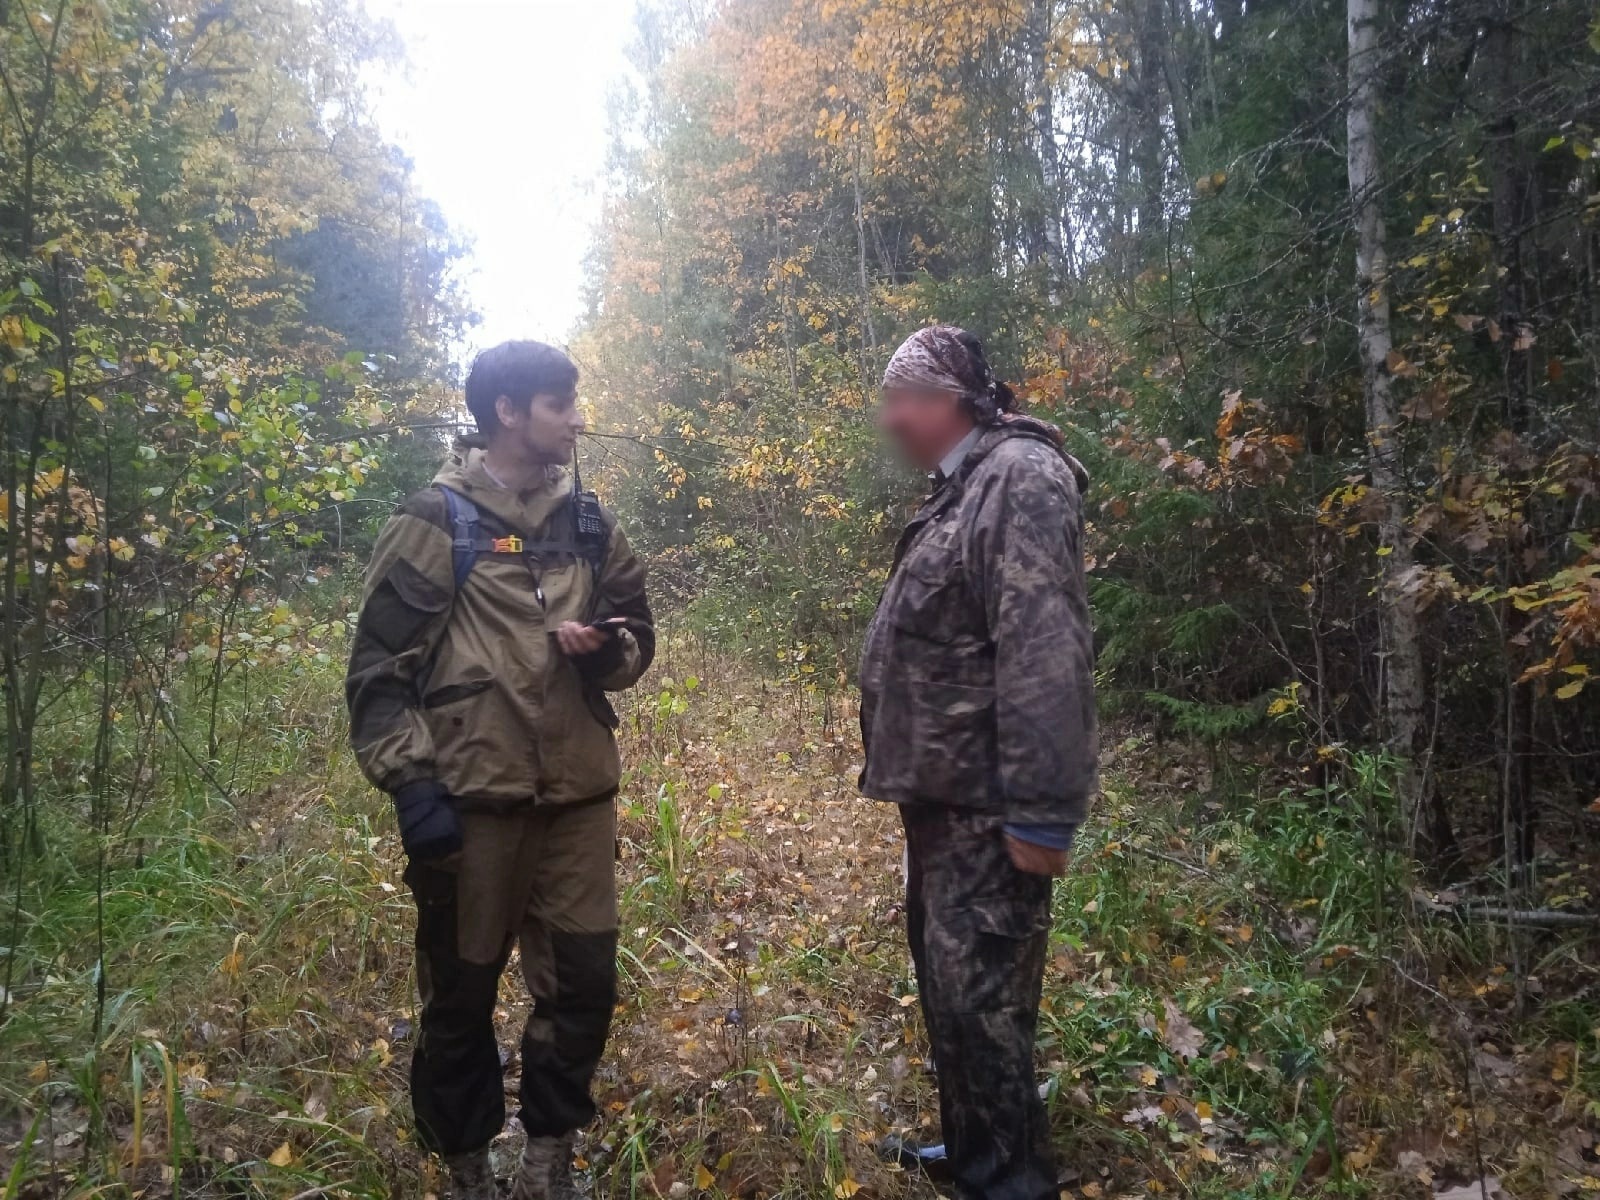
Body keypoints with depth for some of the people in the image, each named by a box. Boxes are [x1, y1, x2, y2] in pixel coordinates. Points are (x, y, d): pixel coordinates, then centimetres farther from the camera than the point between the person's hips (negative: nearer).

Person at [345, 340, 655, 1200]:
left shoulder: (589, 522, 10)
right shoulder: (436, 520, -4)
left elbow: (637, 636, 17)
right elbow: (378, 665, -5)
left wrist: (606, 647, -7)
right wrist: (410, 784, -12)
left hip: (579, 796, 4)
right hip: (471, 798, -4)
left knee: (584, 981, 8)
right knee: (461, 992, 10)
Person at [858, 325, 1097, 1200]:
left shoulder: (1022, 477, -15)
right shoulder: (959, 489, 16)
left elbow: (1045, 657, -24)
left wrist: (1041, 812, -25)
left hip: (986, 805, -10)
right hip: (940, 795, 10)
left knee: (980, 998, -2)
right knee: (945, 984, 20)